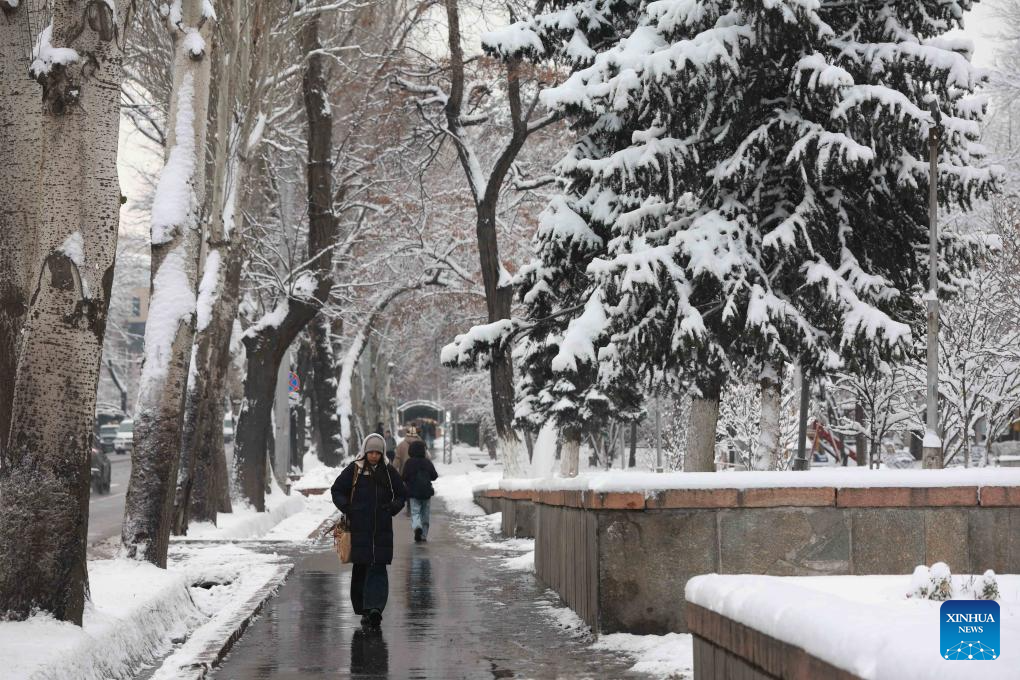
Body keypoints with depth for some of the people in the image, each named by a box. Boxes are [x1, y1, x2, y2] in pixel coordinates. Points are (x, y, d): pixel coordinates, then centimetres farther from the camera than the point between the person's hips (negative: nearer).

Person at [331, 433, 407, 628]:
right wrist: (347, 509, -6)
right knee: (360, 568, 3)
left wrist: (393, 508, 0)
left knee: (378, 568, -9)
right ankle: (364, 608, 13)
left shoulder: (389, 472, 7)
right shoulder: (354, 470, 2)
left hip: (382, 530, 1)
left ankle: (374, 608, -17)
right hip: (359, 529, -1)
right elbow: (336, 490, 8)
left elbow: (401, 494, 18)